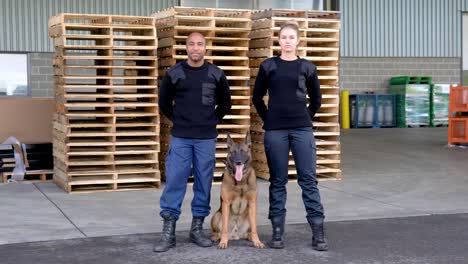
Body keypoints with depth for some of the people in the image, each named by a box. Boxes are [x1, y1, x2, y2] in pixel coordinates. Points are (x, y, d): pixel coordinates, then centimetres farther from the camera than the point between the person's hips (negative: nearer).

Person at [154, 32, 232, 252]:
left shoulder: (216, 74, 2)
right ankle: (168, 232, 4)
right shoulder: (174, 73, -1)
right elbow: (164, 103, 11)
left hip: (207, 138, 1)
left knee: (204, 183, 6)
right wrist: (178, 120, 7)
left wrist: (212, 121, 9)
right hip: (180, 137, -1)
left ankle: (197, 229, 17)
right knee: (174, 182, -3)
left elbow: (225, 103, 15)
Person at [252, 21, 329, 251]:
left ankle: (318, 233, 2)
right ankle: (277, 231, 12)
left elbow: (316, 99, 15)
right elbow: (257, 98, 10)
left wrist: (306, 117, 8)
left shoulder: (307, 67, 6)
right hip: (275, 130, 0)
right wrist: (268, 120, 6)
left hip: (302, 129, 0)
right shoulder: (268, 66, 4)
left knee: (308, 179, -1)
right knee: (278, 181, 5)